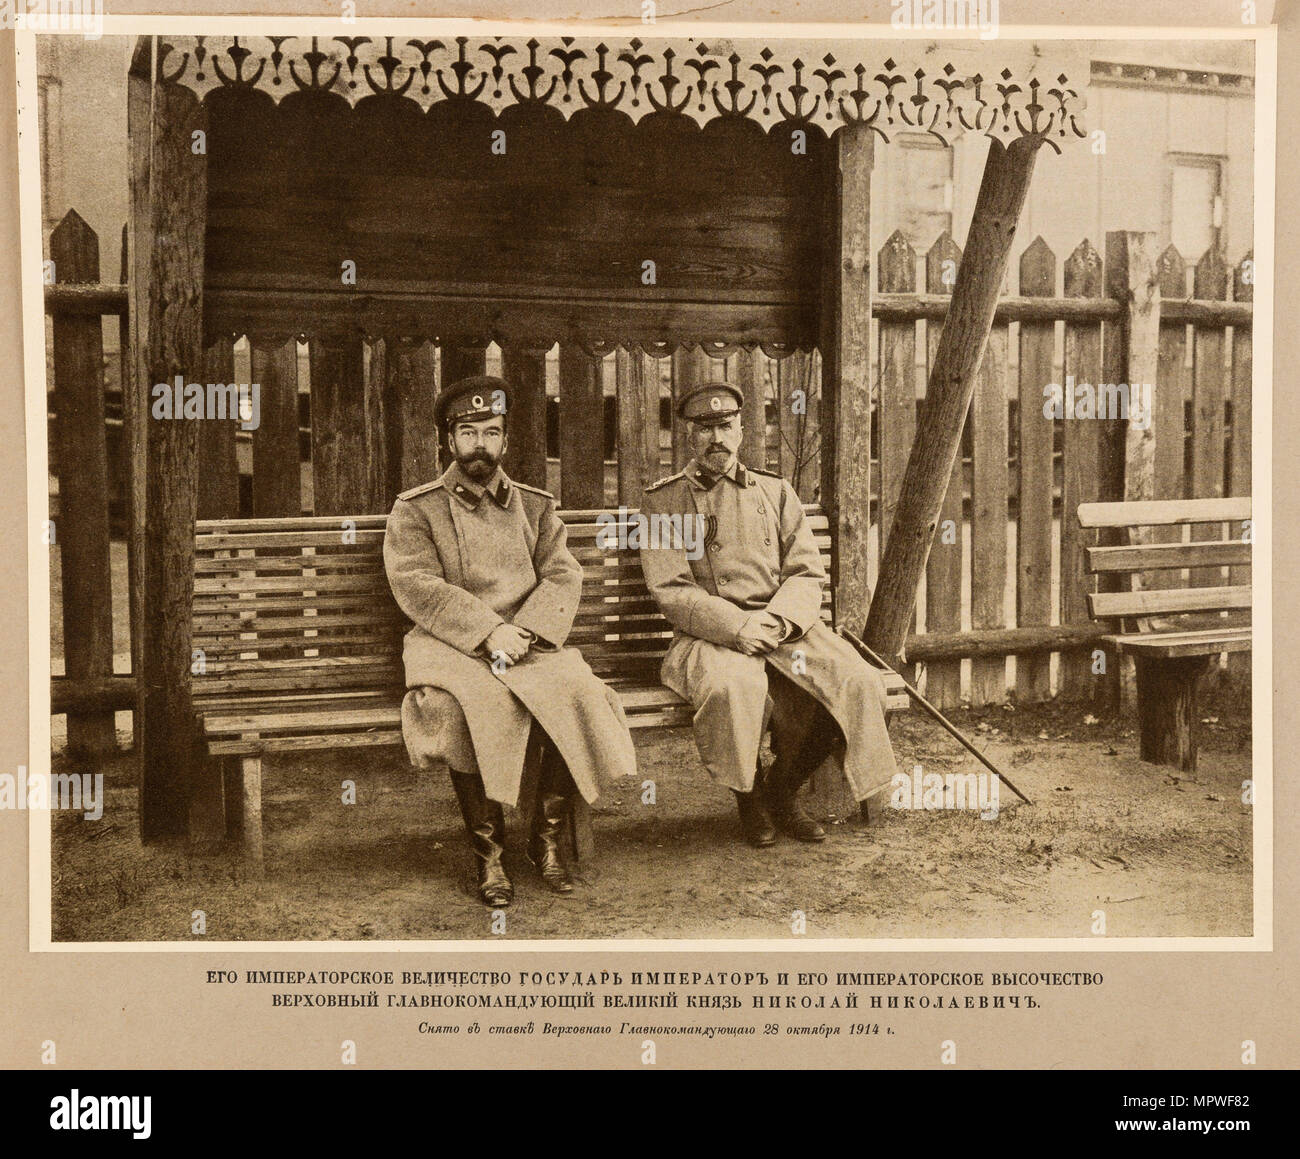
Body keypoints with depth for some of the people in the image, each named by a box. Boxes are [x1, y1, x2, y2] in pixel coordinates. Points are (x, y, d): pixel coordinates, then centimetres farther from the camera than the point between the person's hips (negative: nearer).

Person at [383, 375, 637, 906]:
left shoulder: (535, 506, 18)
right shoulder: (415, 509, 9)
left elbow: (564, 577, 6)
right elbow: (415, 586, -5)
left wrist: (522, 634, -13)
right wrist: (489, 631, -17)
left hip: (529, 642, 2)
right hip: (452, 646, -2)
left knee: (577, 692, -27)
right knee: (470, 708, -34)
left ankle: (547, 837, -9)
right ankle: (488, 851, -17)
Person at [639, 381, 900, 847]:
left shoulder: (776, 491, 17)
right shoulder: (663, 502, 6)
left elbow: (808, 573, 9)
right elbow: (671, 591, -4)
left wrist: (776, 620, -13)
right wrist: (737, 626, -19)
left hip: (784, 626, 4)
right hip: (709, 636, -3)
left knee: (858, 683, -22)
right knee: (734, 685, -38)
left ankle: (783, 790, 1)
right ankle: (749, 796, -7)